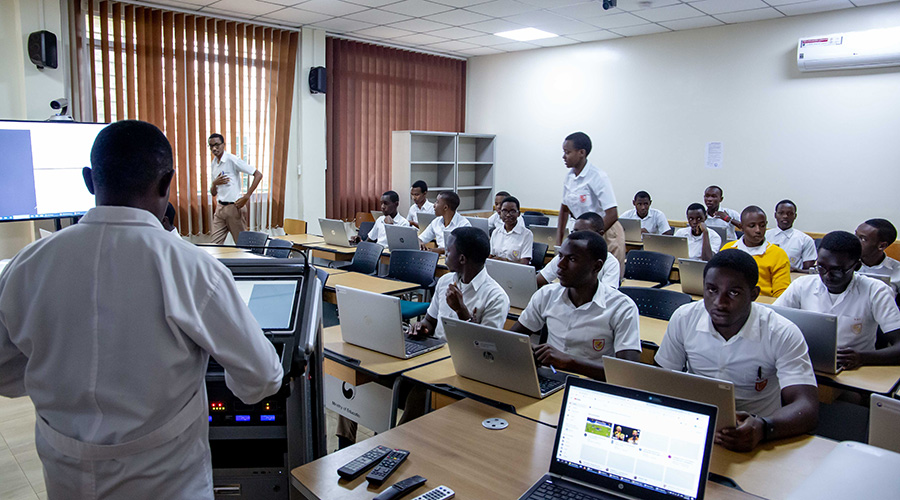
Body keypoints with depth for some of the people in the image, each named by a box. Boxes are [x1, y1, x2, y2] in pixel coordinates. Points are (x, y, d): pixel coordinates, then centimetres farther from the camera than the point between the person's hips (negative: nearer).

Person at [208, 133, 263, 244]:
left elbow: (258, 175, -14)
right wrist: (215, 183, -7)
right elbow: (213, 193, 17)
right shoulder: (214, 163, 13)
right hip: (219, 207, 7)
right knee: (215, 244, 4)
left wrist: (246, 197, -17)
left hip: (234, 207, -7)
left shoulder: (232, 160, -10)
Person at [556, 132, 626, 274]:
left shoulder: (598, 177, -19)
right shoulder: (569, 177, 2)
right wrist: (559, 239, 6)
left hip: (606, 233, -6)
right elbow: (565, 208, 14)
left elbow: (612, 215, -22)